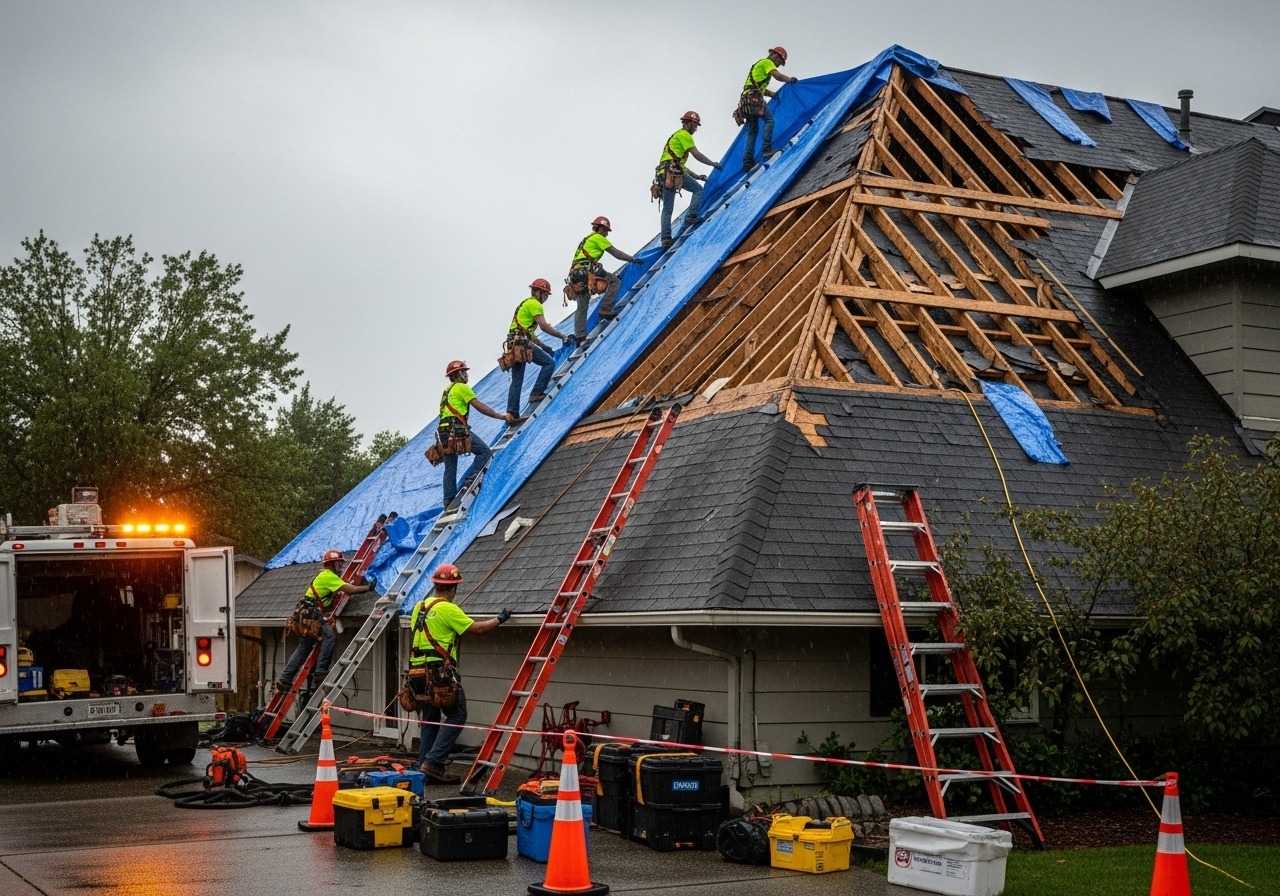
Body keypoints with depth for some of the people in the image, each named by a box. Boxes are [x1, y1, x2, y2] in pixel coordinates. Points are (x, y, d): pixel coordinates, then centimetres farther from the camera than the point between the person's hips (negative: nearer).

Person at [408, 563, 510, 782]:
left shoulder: (420, 606, 13)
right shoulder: (447, 609, -12)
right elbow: (477, 629, -11)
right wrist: (499, 619, 3)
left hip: (420, 671, 8)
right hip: (441, 671, -8)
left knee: (429, 718, 15)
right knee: (457, 715, -1)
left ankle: (423, 767, 14)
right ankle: (433, 762, -10)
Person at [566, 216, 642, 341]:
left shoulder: (586, 239, 32)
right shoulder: (598, 238, 5)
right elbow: (616, 253, 2)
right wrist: (633, 259, 8)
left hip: (576, 275, 9)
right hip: (587, 270, -9)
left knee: (581, 307, 9)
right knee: (615, 281, -3)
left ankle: (580, 336, 4)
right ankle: (605, 309, -13)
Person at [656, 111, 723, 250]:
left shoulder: (675, 137, 33)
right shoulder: (684, 135, 3)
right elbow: (696, 154, -5)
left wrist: (696, 176, 30)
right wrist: (714, 164, 4)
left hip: (664, 174, 9)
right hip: (673, 172, -9)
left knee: (667, 209, 5)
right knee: (698, 190, 4)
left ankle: (666, 239, -1)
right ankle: (691, 216, -10)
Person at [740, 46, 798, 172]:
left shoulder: (760, 65, 31)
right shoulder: (767, 62, 3)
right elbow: (777, 76, -14)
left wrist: (774, 94, 20)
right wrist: (790, 79, 0)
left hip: (746, 100, 9)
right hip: (754, 98, -9)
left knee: (752, 131, 7)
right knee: (769, 119, -10)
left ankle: (748, 161, 1)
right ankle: (767, 149, -23)